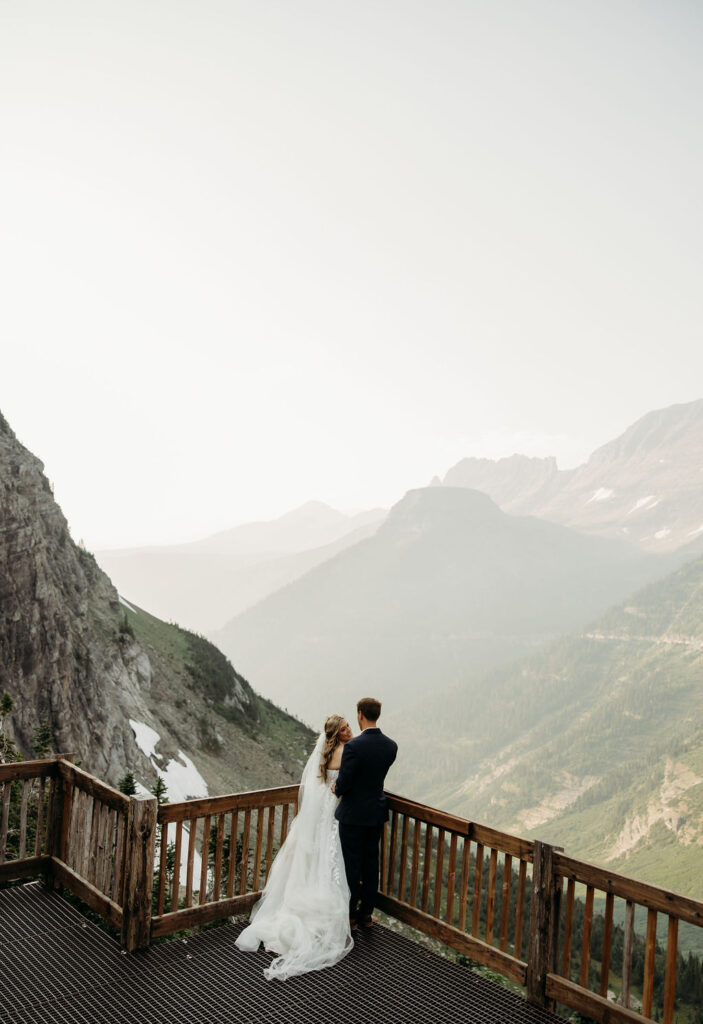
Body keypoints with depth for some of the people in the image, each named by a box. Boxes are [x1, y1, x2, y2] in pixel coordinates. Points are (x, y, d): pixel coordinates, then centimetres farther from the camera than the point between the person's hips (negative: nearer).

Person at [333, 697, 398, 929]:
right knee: (371, 863, 16)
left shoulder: (353, 746, -25)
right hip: (376, 813, 6)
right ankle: (366, 914, 27)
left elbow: (343, 783, -21)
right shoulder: (391, 746, -4)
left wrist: (337, 789, 3)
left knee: (352, 866, 9)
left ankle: (351, 916, 21)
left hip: (353, 814, -5)